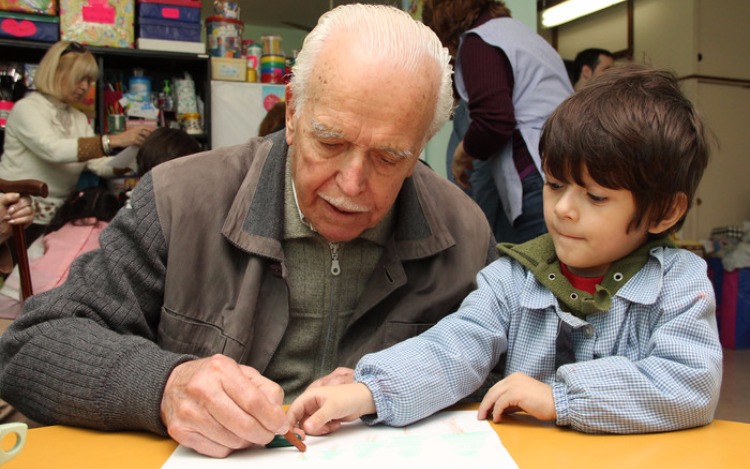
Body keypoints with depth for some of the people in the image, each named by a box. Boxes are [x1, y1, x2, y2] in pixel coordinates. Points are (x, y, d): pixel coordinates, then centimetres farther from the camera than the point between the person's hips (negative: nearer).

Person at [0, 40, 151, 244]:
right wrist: (113, 141, -36)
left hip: (55, 219, 6)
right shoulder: (26, 108, -10)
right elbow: (53, 149, -29)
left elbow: (99, 165, -2)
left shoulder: (79, 118, 11)